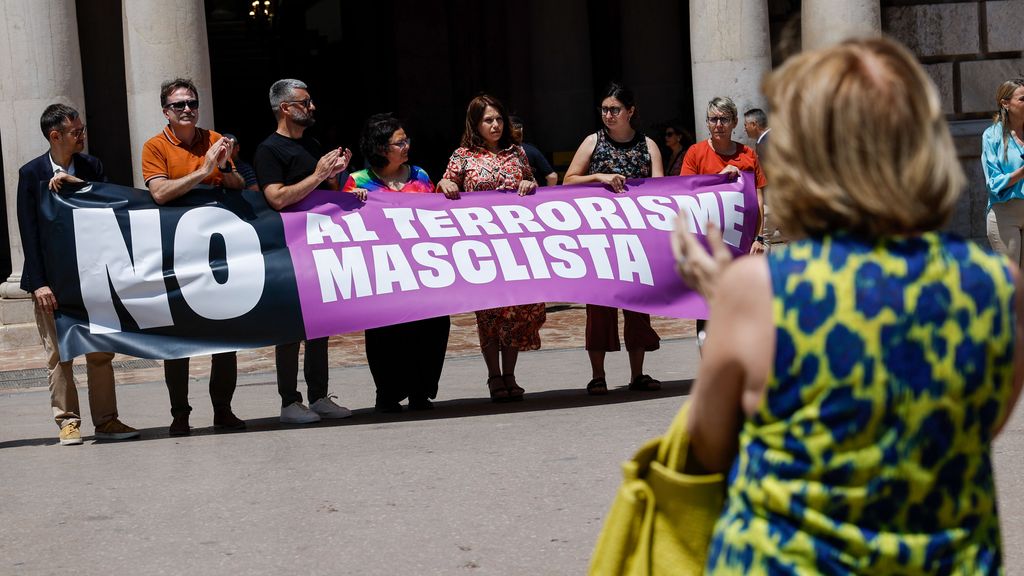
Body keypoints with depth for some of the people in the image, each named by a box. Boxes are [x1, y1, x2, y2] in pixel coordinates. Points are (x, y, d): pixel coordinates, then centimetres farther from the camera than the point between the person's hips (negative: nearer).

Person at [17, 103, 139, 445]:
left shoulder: (90, 167, 6)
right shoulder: (31, 174, -4)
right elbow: (29, 232, -7)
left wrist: (76, 182, -17)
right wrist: (39, 283, -13)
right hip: (52, 279, -3)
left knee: (101, 352, 4)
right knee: (58, 355, 0)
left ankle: (106, 420, 9)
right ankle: (68, 421, 8)